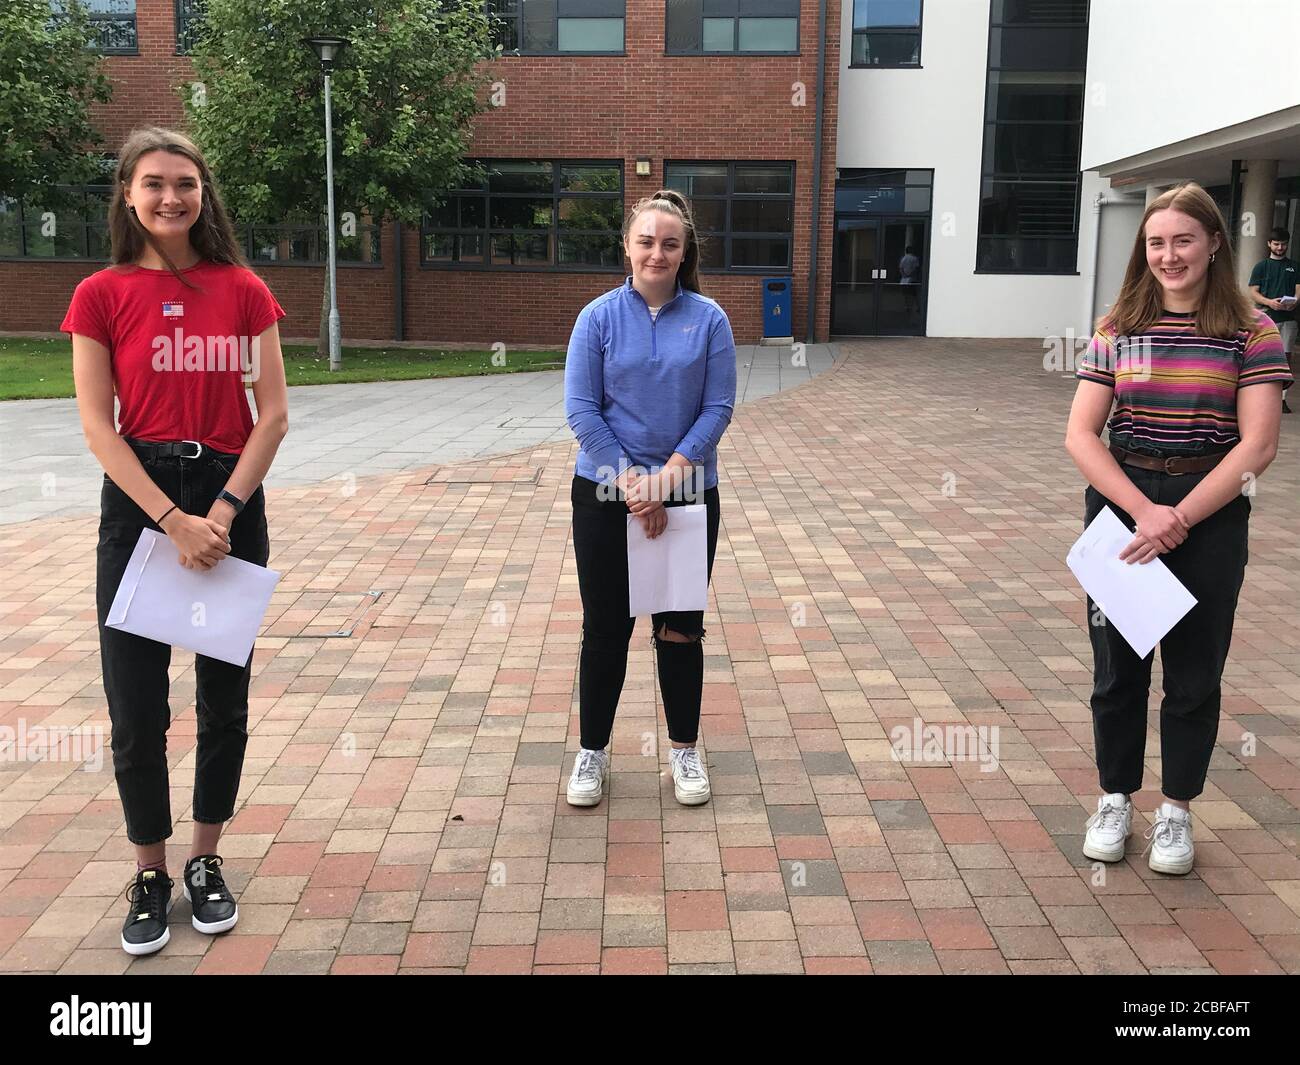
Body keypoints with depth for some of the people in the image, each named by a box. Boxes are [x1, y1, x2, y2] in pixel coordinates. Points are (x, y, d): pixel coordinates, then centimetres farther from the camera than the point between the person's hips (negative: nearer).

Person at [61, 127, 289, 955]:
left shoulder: (244, 291, 2)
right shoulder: (102, 295, 0)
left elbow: (274, 414, -2)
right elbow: (98, 426, -5)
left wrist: (221, 512, -12)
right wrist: (173, 521, -15)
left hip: (232, 502, 1)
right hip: (140, 504, -1)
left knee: (225, 696, 9)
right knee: (137, 705, 1)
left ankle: (206, 863, 26)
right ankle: (151, 878, 20)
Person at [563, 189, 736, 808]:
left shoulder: (709, 319, -2)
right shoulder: (599, 317, -3)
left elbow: (718, 408, -5)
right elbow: (581, 410, -7)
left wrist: (666, 478, -15)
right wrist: (632, 484, -14)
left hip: (689, 495, 1)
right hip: (606, 494, 0)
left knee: (680, 627, 10)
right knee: (605, 627, 7)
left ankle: (684, 749, 25)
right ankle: (593, 750, 22)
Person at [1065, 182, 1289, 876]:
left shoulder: (1250, 332, -4)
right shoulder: (1118, 329, 1)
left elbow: (1257, 445, -10)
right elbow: (1081, 436, -5)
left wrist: (1179, 519, -18)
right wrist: (1143, 511, -16)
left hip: (1210, 516, -1)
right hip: (1121, 506, 2)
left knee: (1194, 673, 9)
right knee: (1117, 667, 10)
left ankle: (1176, 812, 26)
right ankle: (1115, 801, 28)